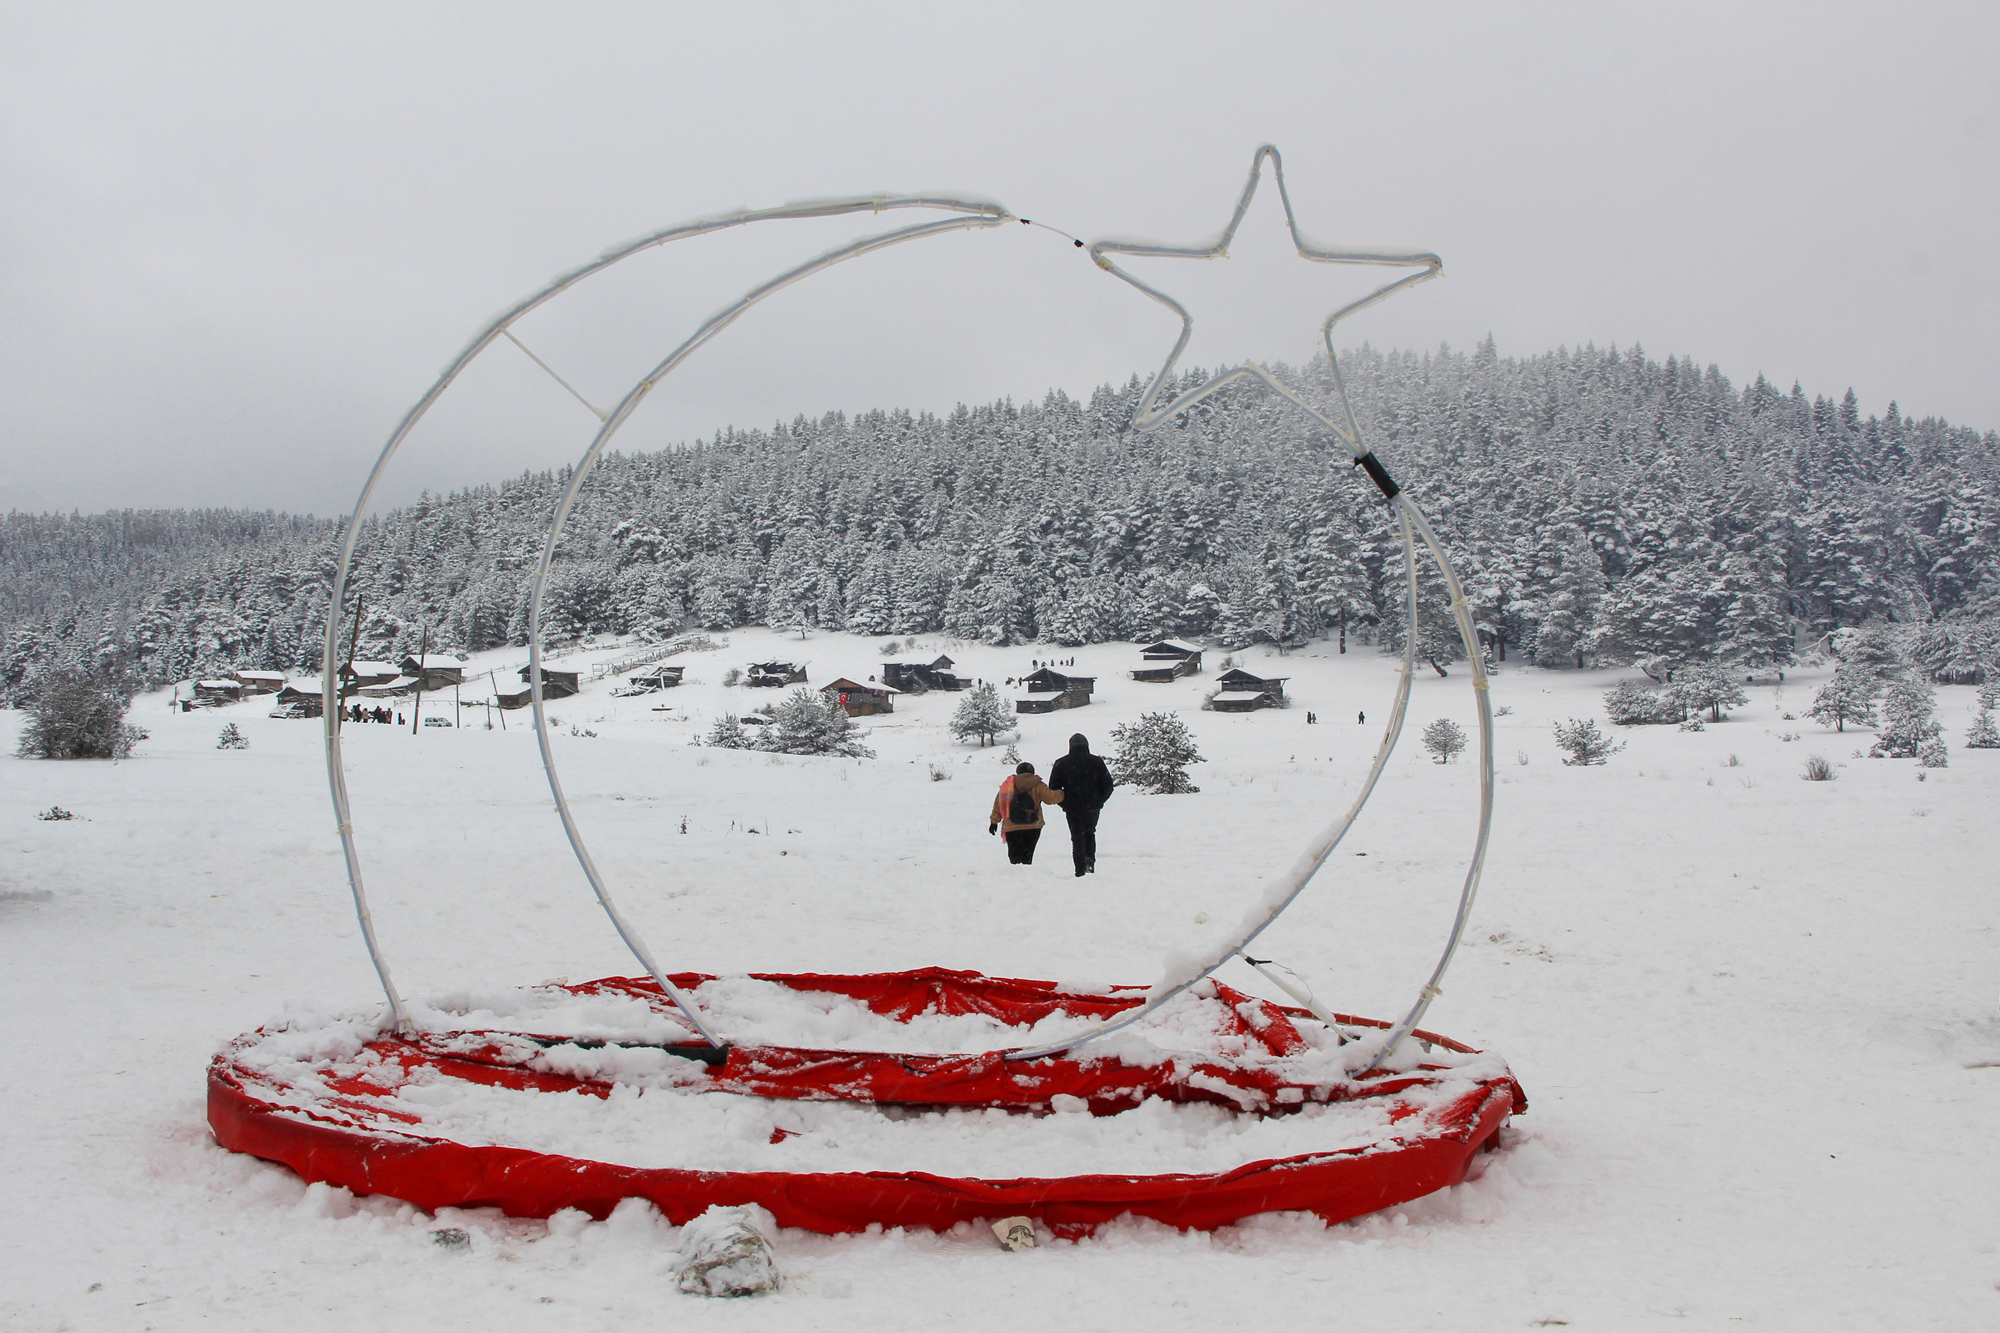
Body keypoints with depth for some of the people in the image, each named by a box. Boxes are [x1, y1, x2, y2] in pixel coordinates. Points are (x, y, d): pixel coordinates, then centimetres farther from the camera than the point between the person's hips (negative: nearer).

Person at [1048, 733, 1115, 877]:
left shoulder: (1061, 763, 0)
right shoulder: (1096, 762, 1)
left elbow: (1053, 788, 0)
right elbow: (1108, 785, 2)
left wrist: (1064, 803, 13)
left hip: (1072, 808, -1)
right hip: (1093, 807, 1)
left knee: (1077, 838, 5)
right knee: (1090, 833, 23)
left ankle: (1081, 872, 1)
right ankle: (1090, 859, 2)